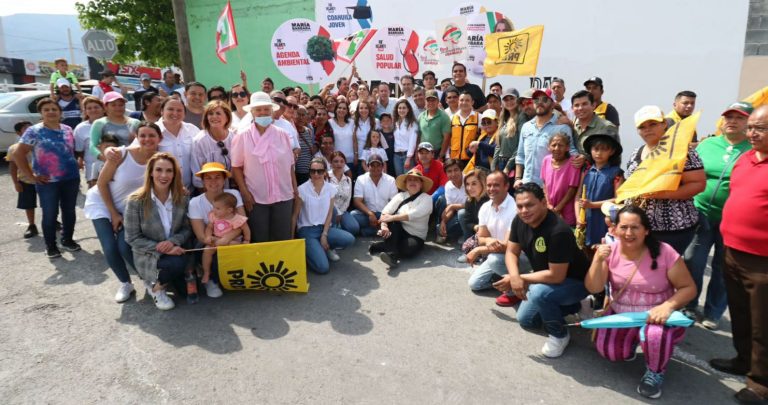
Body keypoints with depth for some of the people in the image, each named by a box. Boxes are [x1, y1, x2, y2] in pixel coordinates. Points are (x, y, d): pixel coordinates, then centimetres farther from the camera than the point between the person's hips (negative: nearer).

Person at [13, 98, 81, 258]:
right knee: (50, 214, 3)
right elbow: (18, 154, -7)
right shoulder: (34, 131, -6)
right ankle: (50, 246, 17)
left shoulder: (68, 130, 8)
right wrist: (31, 176, -9)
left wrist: (77, 164, 7)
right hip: (48, 182, -4)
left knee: (69, 211, 13)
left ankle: (67, 240, 29)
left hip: (71, 179, 4)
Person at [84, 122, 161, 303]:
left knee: (125, 247, -13)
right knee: (110, 248, -10)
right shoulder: (121, 154, -24)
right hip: (102, 203, -1)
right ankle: (125, 284, 14)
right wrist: (113, 213, -12)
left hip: (129, 208, 1)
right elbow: (102, 183, -15)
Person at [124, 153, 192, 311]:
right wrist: (161, 249, -23)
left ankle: (163, 277, 24)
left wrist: (173, 241, -20)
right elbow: (132, 238, -12)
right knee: (179, 263, -33)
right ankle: (155, 286, 0)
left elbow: (187, 229, 1)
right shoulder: (136, 201, -15)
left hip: (175, 252, 4)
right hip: (147, 257, -4)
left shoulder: (182, 198, -5)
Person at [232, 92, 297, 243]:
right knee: (260, 241, 8)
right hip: (256, 198, -2)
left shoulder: (283, 135, 4)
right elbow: (236, 167, -1)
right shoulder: (242, 136, -2)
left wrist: (295, 189, 7)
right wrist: (244, 192, -8)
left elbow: (290, 165, 9)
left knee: (283, 239, 8)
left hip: (283, 196, 2)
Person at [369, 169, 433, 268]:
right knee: (393, 221, -29)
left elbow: (414, 214, -21)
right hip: (397, 232, 3)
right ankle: (392, 254, -33)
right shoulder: (400, 196, 6)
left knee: (409, 248, -36)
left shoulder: (426, 199, -3)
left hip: (415, 237, -3)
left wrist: (392, 217, -28)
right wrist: (384, 225, -29)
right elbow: (386, 211, -8)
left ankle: (381, 246, -21)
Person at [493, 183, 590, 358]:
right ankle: (574, 306, 27)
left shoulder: (559, 231, -37)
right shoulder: (519, 221, -14)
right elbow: (511, 252, -6)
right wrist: (515, 277, -27)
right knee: (525, 320, 15)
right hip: (545, 278, 8)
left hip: (575, 282, -8)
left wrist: (521, 278, -25)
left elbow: (556, 276, -35)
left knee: (539, 292, -36)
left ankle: (559, 335, -7)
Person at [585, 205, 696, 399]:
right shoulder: (610, 251, -7)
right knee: (607, 349, -18)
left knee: (655, 335, -35)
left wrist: (668, 306, -28)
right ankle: (632, 341, 20)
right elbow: (593, 288, -9)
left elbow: (689, 288, -9)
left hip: (655, 316, -3)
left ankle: (655, 372, 0)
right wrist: (598, 260, -25)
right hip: (620, 315, 3)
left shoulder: (664, 253, -17)